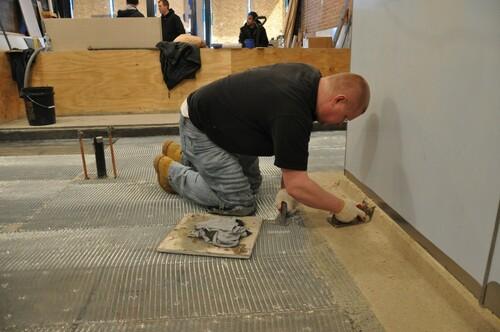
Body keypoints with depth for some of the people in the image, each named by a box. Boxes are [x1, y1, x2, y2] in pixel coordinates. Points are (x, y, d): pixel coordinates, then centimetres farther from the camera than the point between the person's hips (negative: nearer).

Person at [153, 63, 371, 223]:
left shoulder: (310, 77, -6)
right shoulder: (292, 112, -34)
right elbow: (297, 185, -32)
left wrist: (286, 187, -6)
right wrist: (341, 208, -18)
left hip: (223, 120, 10)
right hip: (199, 127, -9)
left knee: (251, 184, 16)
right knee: (239, 204, -11)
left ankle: (181, 155, 29)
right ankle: (170, 171, 8)